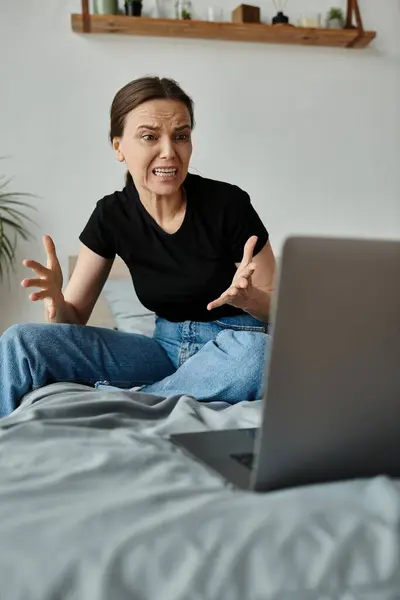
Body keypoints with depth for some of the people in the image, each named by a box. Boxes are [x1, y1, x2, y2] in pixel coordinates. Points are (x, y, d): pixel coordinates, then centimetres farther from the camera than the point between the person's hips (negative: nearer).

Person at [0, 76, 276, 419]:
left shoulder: (228, 204, -15)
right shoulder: (112, 215, -4)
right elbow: (74, 319, -2)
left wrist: (246, 298, -29)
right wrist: (57, 303, -26)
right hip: (167, 347, 2)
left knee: (254, 352, -40)